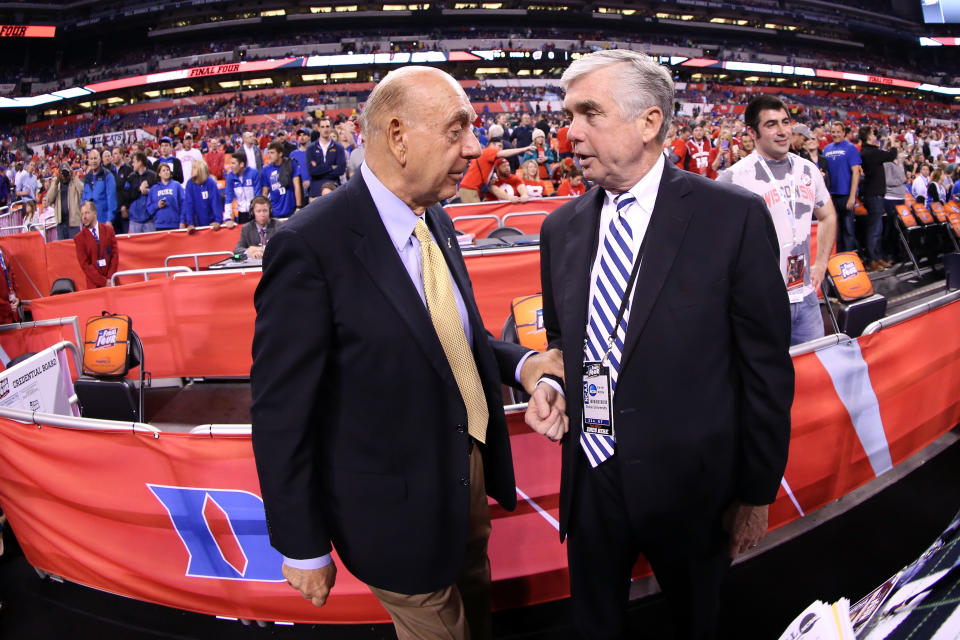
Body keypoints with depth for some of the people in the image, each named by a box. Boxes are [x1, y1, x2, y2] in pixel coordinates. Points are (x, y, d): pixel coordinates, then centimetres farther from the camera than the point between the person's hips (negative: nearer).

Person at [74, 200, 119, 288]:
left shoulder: (108, 230, 8)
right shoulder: (79, 238, 1)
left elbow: (115, 255, 4)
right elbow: (85, 264, -4)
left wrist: (110, 278, -7)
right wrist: (103, 282, -12)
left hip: (111, 281, 2)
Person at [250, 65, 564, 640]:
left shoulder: (437, 221, 0)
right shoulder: (310, 246, -25)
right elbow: (281, 412, -20)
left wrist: (519, 363, -7)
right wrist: (302, 547, -13)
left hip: (470, 471, 7)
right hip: (398, 504, -7)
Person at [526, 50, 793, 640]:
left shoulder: (736, 217, -14)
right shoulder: (561, 228, 0)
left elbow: (766, 367, -10)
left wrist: (756, 493, -6)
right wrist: (549, 385, -7)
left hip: (690, 490, -3)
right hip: (590, 480, 4)